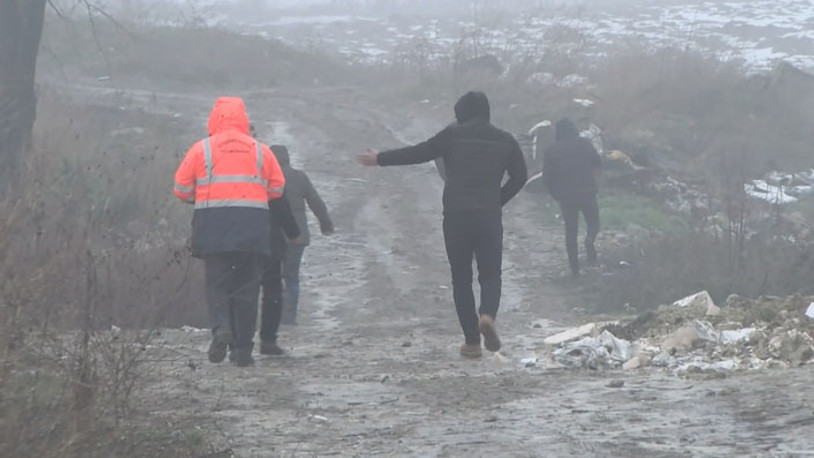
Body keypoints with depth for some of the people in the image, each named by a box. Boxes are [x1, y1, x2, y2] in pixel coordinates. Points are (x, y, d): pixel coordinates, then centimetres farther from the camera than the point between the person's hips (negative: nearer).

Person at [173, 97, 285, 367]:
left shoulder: (201, 149, 2)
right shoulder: (260, 150, 8)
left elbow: (182, 189, 3)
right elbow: (277, 188, 10)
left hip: (213, 224, -1)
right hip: (253, 225, 1)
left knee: (217, 283, 6)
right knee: (247, 286, 7)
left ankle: (221, 327, -21)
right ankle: (243, 349, 6)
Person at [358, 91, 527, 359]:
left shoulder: (453, 135, 1)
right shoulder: (504, 141, 8)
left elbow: (417, 153, 5)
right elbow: (520, 176, 7)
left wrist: (380, 159, 17)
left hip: (456, 216, -1)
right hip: (489, 217, 1)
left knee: (461, 278, 8)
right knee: (490, 275, 10)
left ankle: (472, 341, 4)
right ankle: (488, 315, -22)